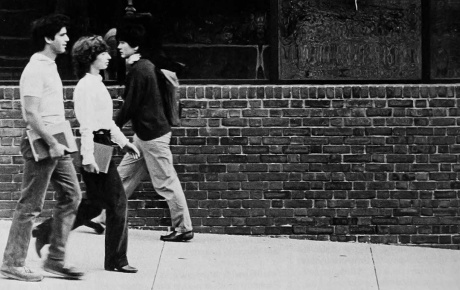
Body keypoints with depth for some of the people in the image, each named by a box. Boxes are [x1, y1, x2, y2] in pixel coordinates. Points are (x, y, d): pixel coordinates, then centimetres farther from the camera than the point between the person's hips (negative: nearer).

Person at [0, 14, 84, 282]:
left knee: (71, 196, 9)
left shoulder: (50, 66, 16)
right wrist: (52, 144, -22)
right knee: (31, 205, -4)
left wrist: (59, 143, 18)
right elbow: (31, 114, -21)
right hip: (41, 144, -10)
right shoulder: (35, 69, -15)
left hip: (55, 142, 10)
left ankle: (56, 260, 13)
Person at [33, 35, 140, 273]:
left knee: (95, 204, 13)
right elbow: (87, 125, -20)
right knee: (117, 202, -4)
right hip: (96, 148, -10)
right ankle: (116, 260, 3)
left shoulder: (96, 84, 16)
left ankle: (47, 231, 18)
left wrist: (124, 142, 24)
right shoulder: (86, 86, -14)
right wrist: (88, 157, -24)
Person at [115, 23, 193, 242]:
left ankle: (183, 228, 3)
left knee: (165, 182, -3)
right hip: (145, 133, 10)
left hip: (152, 135, -10)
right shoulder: (145, 66, 13)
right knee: (123, 176, 13)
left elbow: (130, 105, -15)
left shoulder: (139, 70, -18)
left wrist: (114, 127, -6)